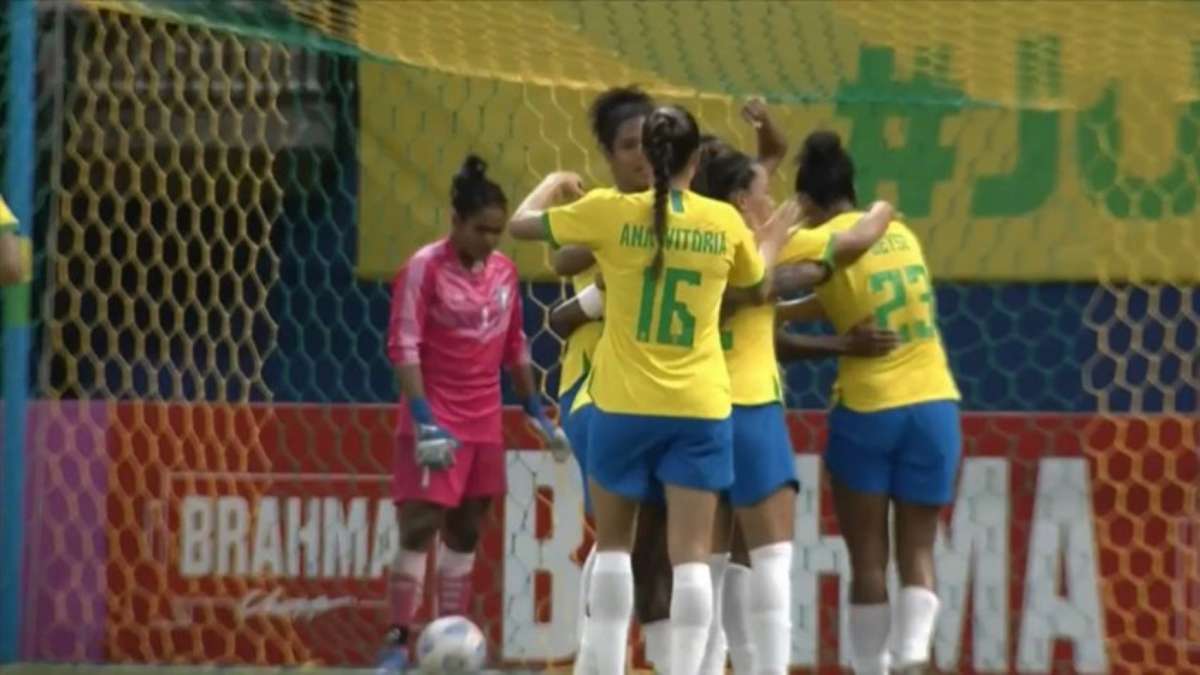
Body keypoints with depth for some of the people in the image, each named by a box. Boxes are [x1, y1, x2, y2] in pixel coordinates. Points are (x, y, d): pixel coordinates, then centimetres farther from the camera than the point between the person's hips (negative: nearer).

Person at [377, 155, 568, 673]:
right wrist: (424, 421, -22)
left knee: (465, 535, 9)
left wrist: (537, 414, 16)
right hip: (436, 426, -6)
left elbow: (515, 348, 17)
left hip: (484, 426, 6)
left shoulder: (504, 271, 8)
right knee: (419, 531, -9)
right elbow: (403, 347, -15)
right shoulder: (425, 268, -11)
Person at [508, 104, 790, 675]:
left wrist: (554, 184, 23)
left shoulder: (612, 212, -8)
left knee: (613, 544, 16)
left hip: (624, 404, 0)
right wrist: (772, 240, 40)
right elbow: (753, 278, 19)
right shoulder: (724, 222, -2)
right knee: (690, 554, 0)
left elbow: (521, 223, 3)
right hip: (699, 408, 1)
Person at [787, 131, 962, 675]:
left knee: (868, 557, 6)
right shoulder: (899, 231, 10)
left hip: (867, 410, -4)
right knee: (917, 552, 6)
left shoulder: (822, 241, -6)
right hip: (933, 403, 4)